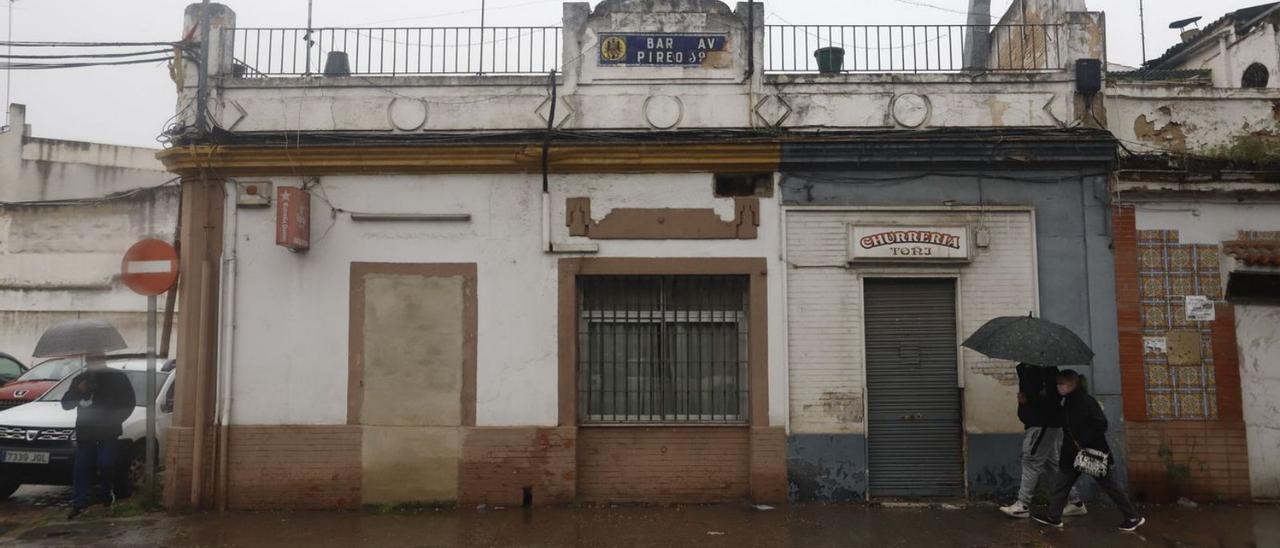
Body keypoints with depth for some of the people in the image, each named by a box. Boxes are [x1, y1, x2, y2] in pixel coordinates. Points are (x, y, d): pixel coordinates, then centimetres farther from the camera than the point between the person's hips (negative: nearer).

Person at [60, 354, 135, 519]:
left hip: (108, 431, -2)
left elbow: (129, 402, 5)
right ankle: (79, 502, -2)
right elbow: (65, 404, 7)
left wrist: (116, 419, -7)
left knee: (106, 464, -6)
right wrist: (79, 391, -12)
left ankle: (108, 493, 17)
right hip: (85, 431, 2)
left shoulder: (117, 377, 4)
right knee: (82, 468, -2)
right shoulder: (80, 380, 11)